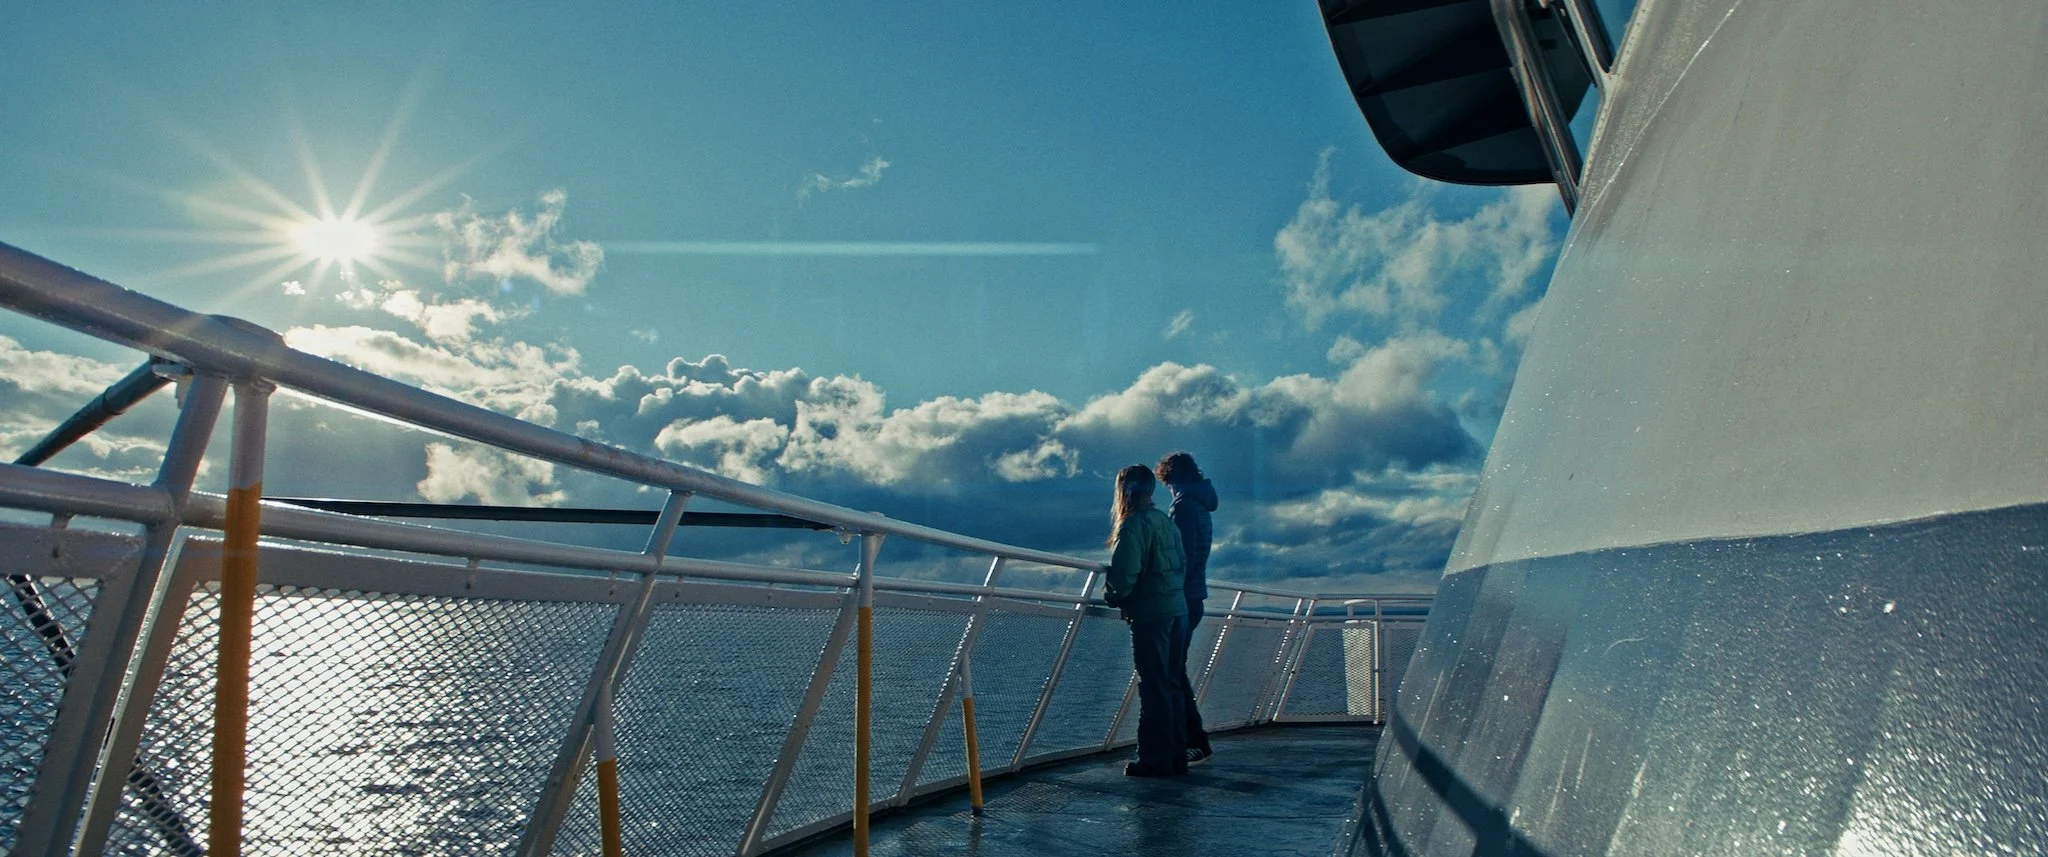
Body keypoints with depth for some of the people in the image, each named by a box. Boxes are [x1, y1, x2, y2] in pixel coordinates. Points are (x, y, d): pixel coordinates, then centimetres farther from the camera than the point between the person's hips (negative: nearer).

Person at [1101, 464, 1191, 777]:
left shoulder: (1133, 523, -11)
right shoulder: (1167, 522, 15)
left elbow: (1124, 572, -19)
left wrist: (1113, 597, -2)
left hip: (1150, 613, -8)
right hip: (1179, 609, 8)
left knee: (1154, 687, -4)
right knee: (1174, 685, 13)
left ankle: (1156, 759, 0)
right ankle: (1177, 756, 17)